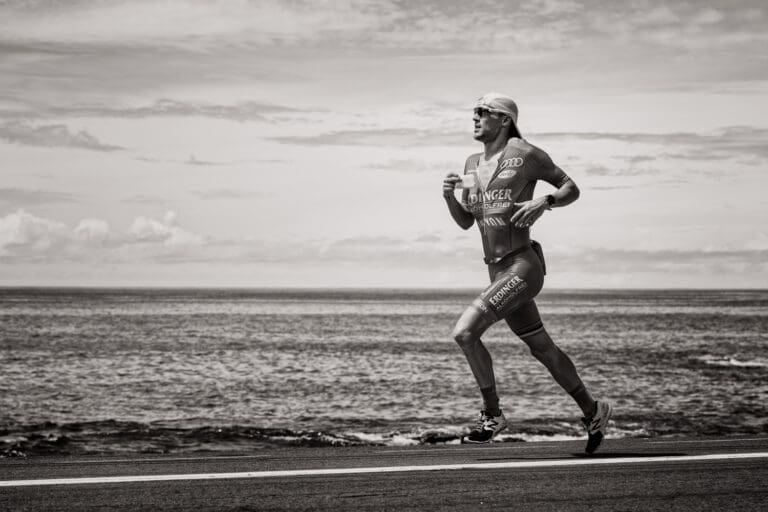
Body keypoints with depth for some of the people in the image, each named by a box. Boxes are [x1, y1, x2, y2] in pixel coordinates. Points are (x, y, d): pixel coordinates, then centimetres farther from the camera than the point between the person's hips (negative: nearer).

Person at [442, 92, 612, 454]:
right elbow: (465, 222, 18)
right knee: (542, 348, 16)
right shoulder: (472, 164, 13)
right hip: (498, 271, 8)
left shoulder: (525, 154, -7)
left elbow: (571, 189, 0)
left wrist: (543, 202, -19)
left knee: (464, 332, -20)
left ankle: (492, 414, -6)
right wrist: (449, 196, -1)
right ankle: (593, 412, 32)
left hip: (523, 266, -8)